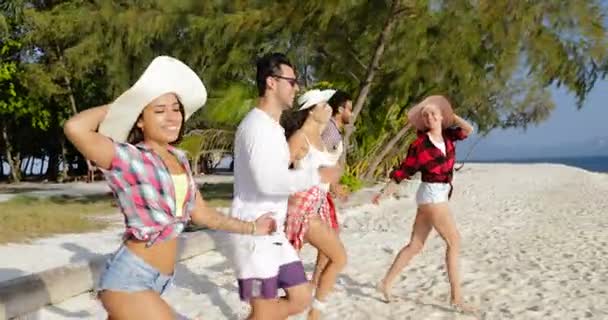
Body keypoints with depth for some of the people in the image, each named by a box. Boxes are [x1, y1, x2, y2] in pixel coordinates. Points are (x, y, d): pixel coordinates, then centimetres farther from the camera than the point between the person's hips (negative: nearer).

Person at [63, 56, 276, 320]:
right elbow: (74, 128, -30)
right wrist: (119, 106, -13)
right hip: (129, 279, -7)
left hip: (158, 280, 8)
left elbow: (202, 214, 18)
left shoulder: (179, 159, 9)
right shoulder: (126, 157, -14)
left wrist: (251, 227, 22)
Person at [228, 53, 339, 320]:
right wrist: (317, 175, -21)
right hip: (254, 233, -10)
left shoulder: (271, 126, 16)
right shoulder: (257, 125, -17)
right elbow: (269, 181, -30)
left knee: (301, 298, 13)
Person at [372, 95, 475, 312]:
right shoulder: (420, 143, -9)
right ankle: (456, 296, -3)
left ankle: (386, 283, 17)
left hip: (440, 195, 7)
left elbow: (468, 130, -5)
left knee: (415, 245, 10)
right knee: (454, 242, -6)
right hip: (432, 195, -7)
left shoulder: (447, 136, 9)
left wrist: (450, 115, 5)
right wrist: (384, 192, 0)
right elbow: (403, 170, -4)